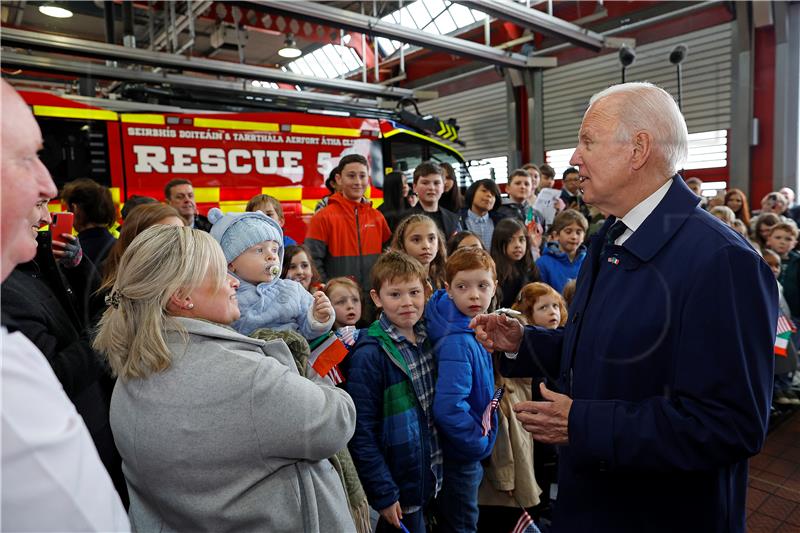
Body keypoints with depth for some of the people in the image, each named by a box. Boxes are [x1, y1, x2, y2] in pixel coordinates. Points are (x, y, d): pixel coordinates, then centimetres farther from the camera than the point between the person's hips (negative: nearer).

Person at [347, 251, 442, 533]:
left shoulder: (427, 338, -1)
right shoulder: (369, 355, -21)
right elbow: (362, 432, -18)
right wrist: (383, 494, -16)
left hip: (431, 479, 6)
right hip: (399, 485, -6)